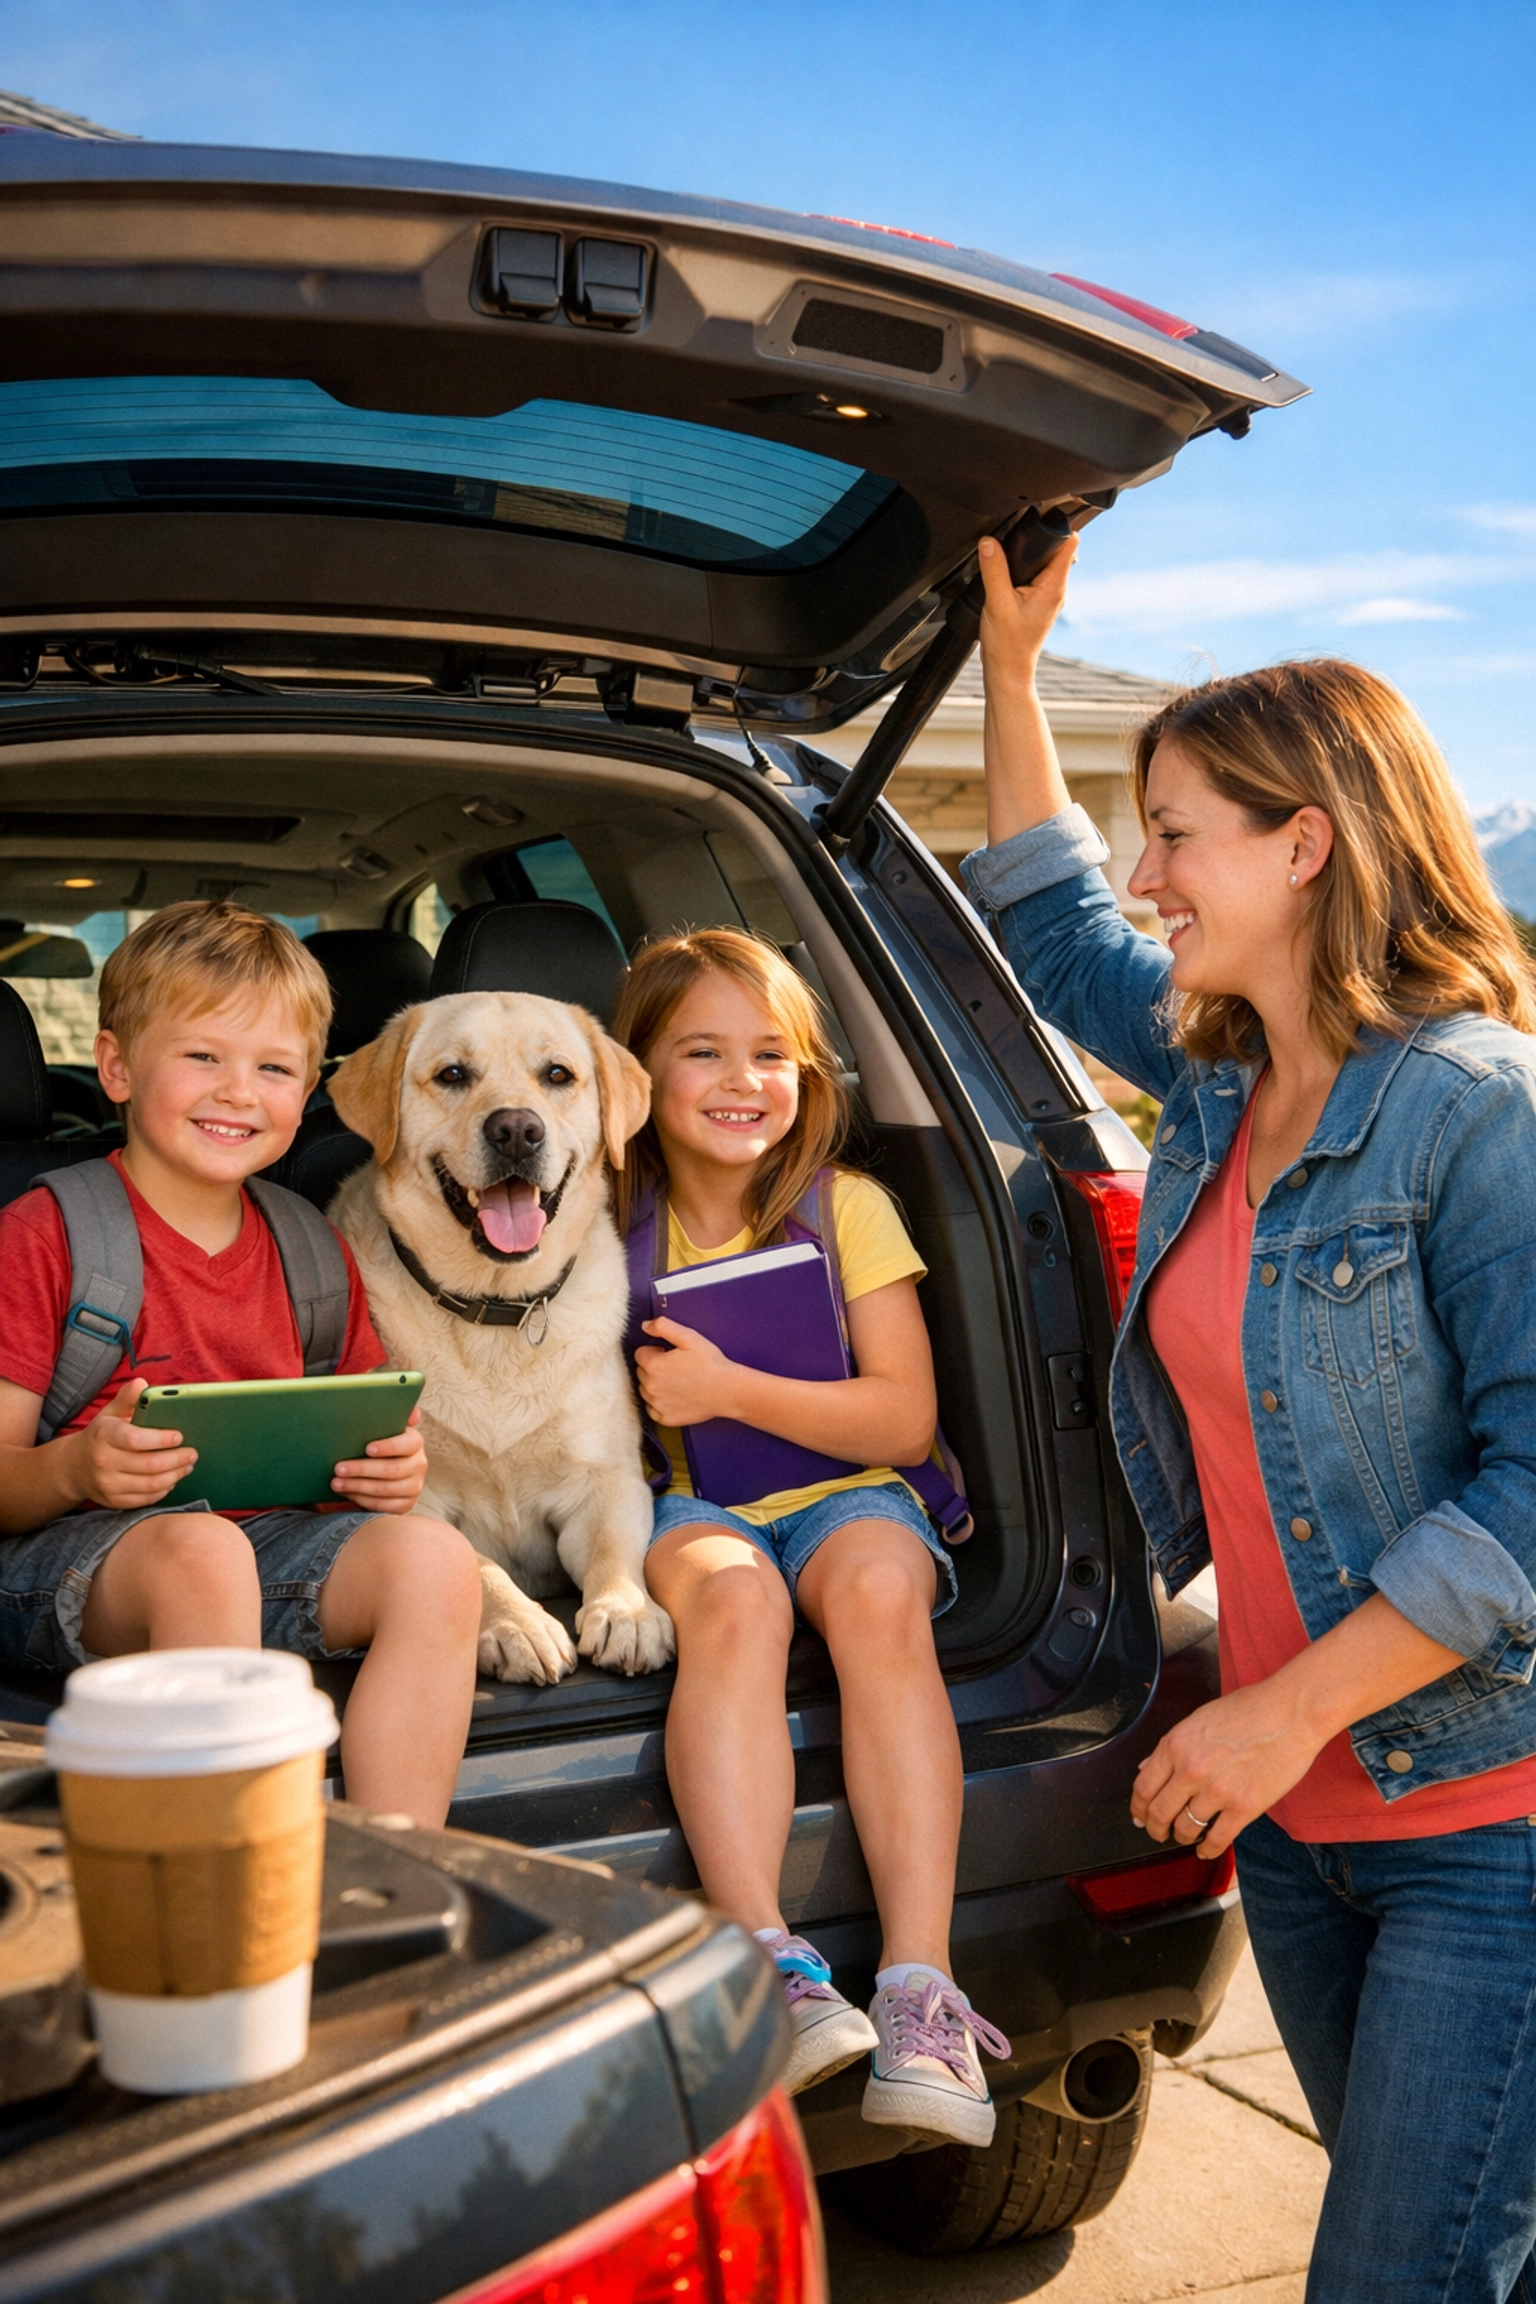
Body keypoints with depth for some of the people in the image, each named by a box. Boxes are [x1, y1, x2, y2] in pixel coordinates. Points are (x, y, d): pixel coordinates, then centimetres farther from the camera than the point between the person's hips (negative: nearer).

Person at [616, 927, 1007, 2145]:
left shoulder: (849, 1208, 2)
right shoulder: (614, 1221, 7)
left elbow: (905, 1420, -5)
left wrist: (731, 1388, -14)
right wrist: (638, 1399, -8)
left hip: (846, 1492, 0)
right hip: (690, 1505, 1)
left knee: (880, 1592, -35)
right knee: (731, 1598, -35)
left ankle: (919, 1987, -38)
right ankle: (771, 1965, -42)